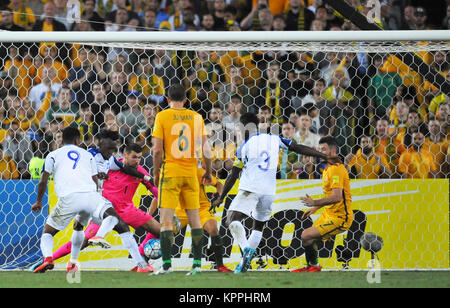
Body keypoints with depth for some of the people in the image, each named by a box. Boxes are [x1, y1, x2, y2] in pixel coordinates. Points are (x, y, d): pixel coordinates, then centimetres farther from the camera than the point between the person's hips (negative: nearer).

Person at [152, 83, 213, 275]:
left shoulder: (162, 117, -4)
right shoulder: (196, 117, 5)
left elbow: (157, 149, -8)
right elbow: (205, 148, 5)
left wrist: (156, 172, 4)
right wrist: (208, 171, 16)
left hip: (170, 173, -3)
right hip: (191, 173, 3)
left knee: (166, 220, -3)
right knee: (194, 218, 9)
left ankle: (167, 263, -11)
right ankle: (197, 263, 7)